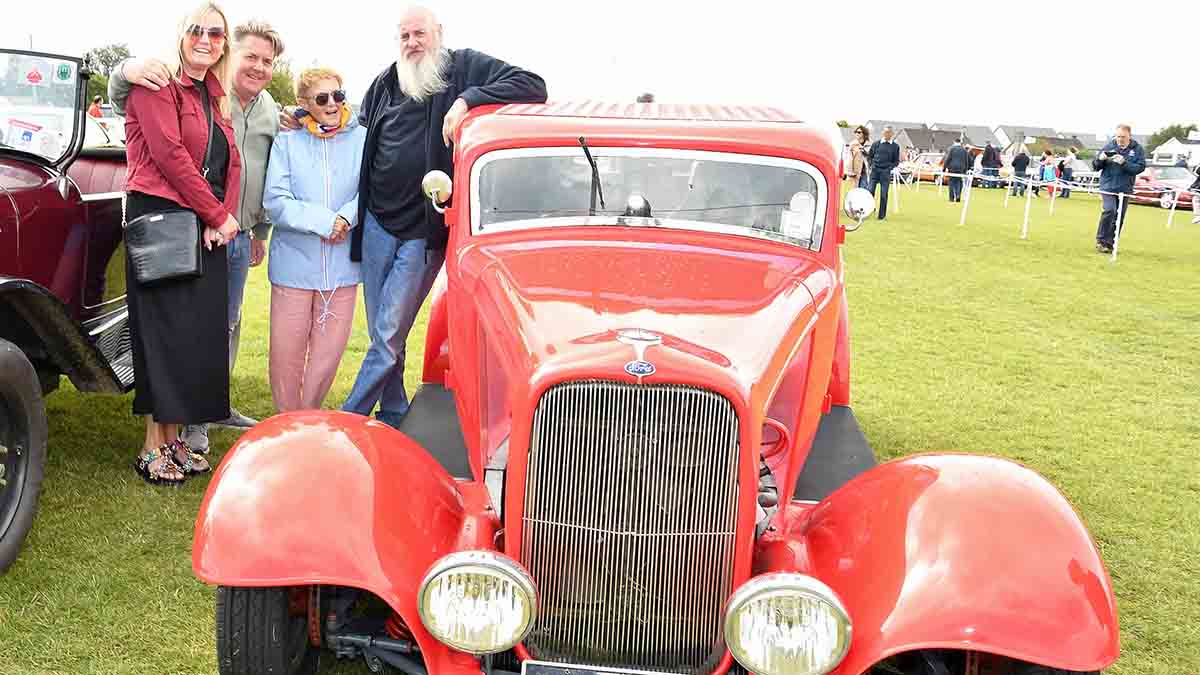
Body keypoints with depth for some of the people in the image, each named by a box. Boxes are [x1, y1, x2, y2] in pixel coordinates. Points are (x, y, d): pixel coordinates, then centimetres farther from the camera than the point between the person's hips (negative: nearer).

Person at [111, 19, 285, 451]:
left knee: (228, 324, 16)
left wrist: (261, 231, 27)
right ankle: (193, 420, 9)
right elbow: (122, 99, -12)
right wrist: (129, 70, -34)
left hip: (239, 236, 7)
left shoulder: (271, 113, 13)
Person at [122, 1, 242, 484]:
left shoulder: (216, 99, 18)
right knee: (164, 330, -6)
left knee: (201, 332, 6)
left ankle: (175, 438, 14)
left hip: (207, 227, 7)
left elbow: (231, 163, 11)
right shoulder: (158, 83, -5)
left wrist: (223, 218, -6)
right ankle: (153, 447, 1)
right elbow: (168, 153, -15)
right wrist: (218, 215, -12)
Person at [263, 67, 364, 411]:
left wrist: (346, 217, -18)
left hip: (342, 266, 1)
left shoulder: (361, 139, 1)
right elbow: (275, 202, -6)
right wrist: (323, 221, -16)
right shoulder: (286, 142, 0)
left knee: (328, 353, 8)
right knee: (286, 356, 4)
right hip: (293, 263, -1)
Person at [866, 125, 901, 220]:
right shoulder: (876, 144, 8)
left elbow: (896, 161, 8)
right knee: (870, 191, -6)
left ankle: (882, 216, 8)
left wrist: (890, 167, -8)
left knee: (884, 194, 1)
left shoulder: (895, 146, 6)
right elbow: (869, 156, 15)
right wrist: (871, 164, -1)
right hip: (875, 170, 1)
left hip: (886, 172, -1)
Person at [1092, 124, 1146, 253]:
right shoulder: (1109, 146, -1)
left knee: (1119, 218, 6)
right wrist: (1100, 159, -18)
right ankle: (1101, 240, -8)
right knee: (1109, 211, -19)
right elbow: (1095, 166, 4)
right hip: (1108, 186, -2)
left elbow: (1140, 167, -9)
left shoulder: (1137, 149, 1)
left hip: (1125, 189, 2)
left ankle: (1111, 243, 18)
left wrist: (1124, 163, -22)